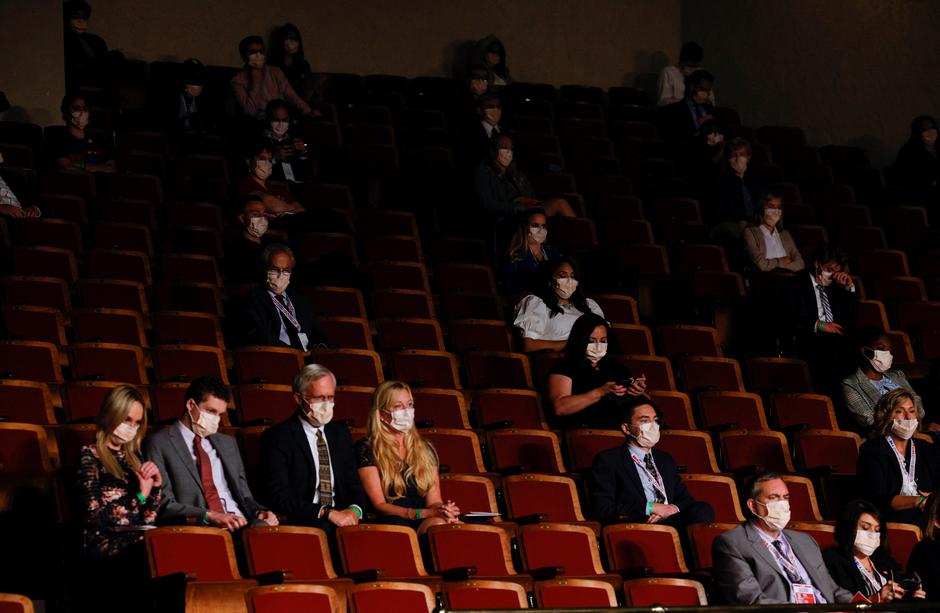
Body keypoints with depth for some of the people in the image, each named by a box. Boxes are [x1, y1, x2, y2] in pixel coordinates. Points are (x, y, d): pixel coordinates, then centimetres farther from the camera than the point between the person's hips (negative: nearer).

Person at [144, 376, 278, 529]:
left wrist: (259, 512, 3)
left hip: (240, 522, 6)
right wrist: (210, 516, -17)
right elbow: (165, 504, -5)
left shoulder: (228, 444, 26)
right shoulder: (159, 445, 5)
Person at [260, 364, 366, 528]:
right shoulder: (278, 437, 0)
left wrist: (354, 509, -7)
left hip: (342, 521, 6)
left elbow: (354, 484, 18)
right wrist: (327, 513, -19)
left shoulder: (341, 433, 20)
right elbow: (278, 497, -10)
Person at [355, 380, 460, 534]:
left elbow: (433, 501, 16)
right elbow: (379, 505, -2)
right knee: (438, 524, -38)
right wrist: (424, 513, -16)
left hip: (425, 522, 5)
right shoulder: (367, 450, 6)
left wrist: (442, 509, -11)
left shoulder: (425, 449, 22)